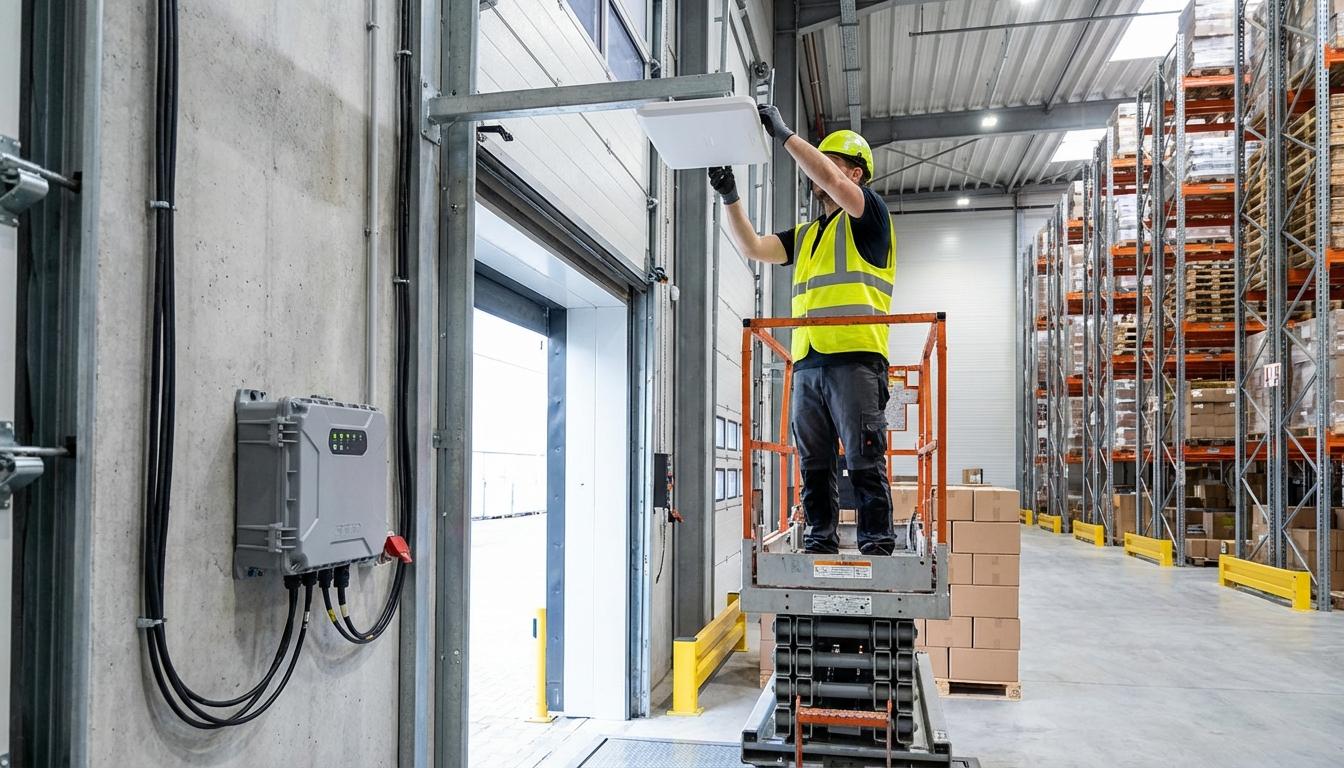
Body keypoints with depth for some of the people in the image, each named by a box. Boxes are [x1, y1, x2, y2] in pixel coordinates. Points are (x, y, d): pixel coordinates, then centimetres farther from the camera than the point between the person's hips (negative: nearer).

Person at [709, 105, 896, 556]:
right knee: (815, 464, 7)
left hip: (855, 359, -7)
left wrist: (784, 134, -9)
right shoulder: (804, 235, 26)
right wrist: (730, 197, 6)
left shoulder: (868, 216, 6)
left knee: (865, 462, -7)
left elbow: (833, 183, -13)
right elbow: (752, 248, 17)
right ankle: (820, 544, 11)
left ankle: (877, 548, -4)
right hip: (807, 364, 7)